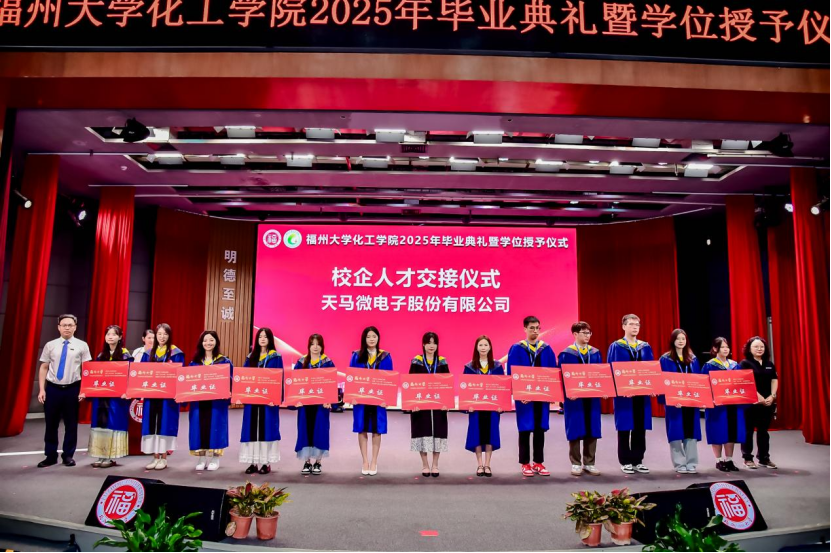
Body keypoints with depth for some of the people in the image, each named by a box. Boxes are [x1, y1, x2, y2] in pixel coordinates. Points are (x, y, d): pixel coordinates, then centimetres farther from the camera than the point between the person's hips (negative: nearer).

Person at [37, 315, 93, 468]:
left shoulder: (82, 345, 0)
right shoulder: (50, 345, 4)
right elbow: (44, 368, 6)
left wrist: (83, 390, -8)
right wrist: (42, 389, -1)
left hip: (73, 389, -1)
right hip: (53, 388, 1)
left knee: (71, 424, 7)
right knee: (51, 424, 8)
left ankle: (68, 456, 20)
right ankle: (51, 456, 21)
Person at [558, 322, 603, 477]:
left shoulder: (596, 353, 9)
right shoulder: (566, 354, -3)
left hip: (592, 397, 4)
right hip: (574, 398, -4)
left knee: (592, 431, 7)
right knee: (575, 431, 2)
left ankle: (589, 463, 18)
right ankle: (576, 464, 13)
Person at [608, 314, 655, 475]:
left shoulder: (646, 347, 11)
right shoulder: (615, 347, -1)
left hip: (642, 393, 4)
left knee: (640, 428, 7)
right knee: (624, 428, 3)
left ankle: (637, 461, 17)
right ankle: (625, 461, 12)